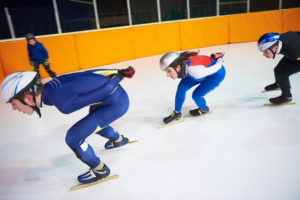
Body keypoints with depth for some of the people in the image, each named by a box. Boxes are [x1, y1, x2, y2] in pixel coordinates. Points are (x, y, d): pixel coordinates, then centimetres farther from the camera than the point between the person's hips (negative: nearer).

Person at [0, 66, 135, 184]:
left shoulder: (63, 102, -30)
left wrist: (119, 75, -8)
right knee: (92, 124, 35)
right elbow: (87, 75, -2)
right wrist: (118, 72, 2)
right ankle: (118, 140, 60)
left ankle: (99, 170, 17)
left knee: (73, 138, -5)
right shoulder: (48, 88, -5)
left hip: (116, 103, -9)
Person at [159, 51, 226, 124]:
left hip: (217, 73, -6)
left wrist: (220, 58, -6)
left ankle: (204, 109, 19)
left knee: (196, 95, -14)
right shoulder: (180, 63, -23)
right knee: (182, 87, -9)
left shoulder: (194, 70, -43)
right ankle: (176, 112, 5)